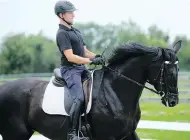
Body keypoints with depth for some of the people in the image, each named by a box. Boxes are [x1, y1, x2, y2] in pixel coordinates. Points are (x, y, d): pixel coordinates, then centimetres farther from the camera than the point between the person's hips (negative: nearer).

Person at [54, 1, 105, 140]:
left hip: (82, 68, 9)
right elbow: (70, 57, -20)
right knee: (79, 98, -25)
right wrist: (92, 61, -24)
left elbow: (85, 51, 20)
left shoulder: (76, 31, 18)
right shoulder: (62, 33, -11)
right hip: (70, 69, -9)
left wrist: (97, 56, 0)